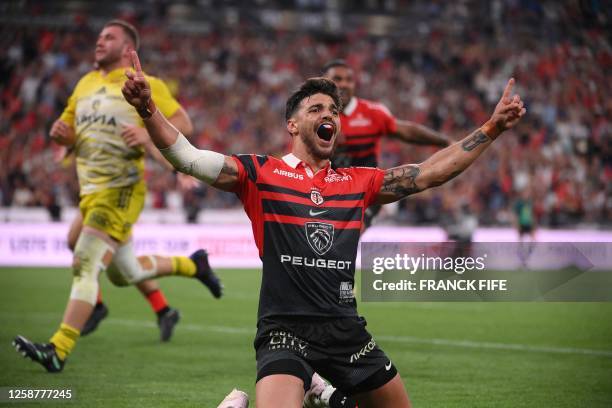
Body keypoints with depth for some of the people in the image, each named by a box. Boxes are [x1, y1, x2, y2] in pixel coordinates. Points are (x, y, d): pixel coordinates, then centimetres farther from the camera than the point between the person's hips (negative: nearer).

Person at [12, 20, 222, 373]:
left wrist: (148, 134, -23)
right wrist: (62, 133, -2)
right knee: (125, 274, 19)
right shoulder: (85, 85, 15)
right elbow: (69, 128, 23)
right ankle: (192, 265, 40)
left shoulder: (144, 86, -5)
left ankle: (58, 350, -21)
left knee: (86, 265, -18)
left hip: (120, 191, -8)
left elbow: (183, 122, -5)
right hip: (91, 191, 8)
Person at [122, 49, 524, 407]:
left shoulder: (358, 182, 13)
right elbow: (187, 157, -7)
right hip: (285, 330, -5)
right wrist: (148, 108, -23)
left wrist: (492, 128, 8)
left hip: (347, 330, 5)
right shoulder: (261, 173, 2)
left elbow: (429, 173, 12)